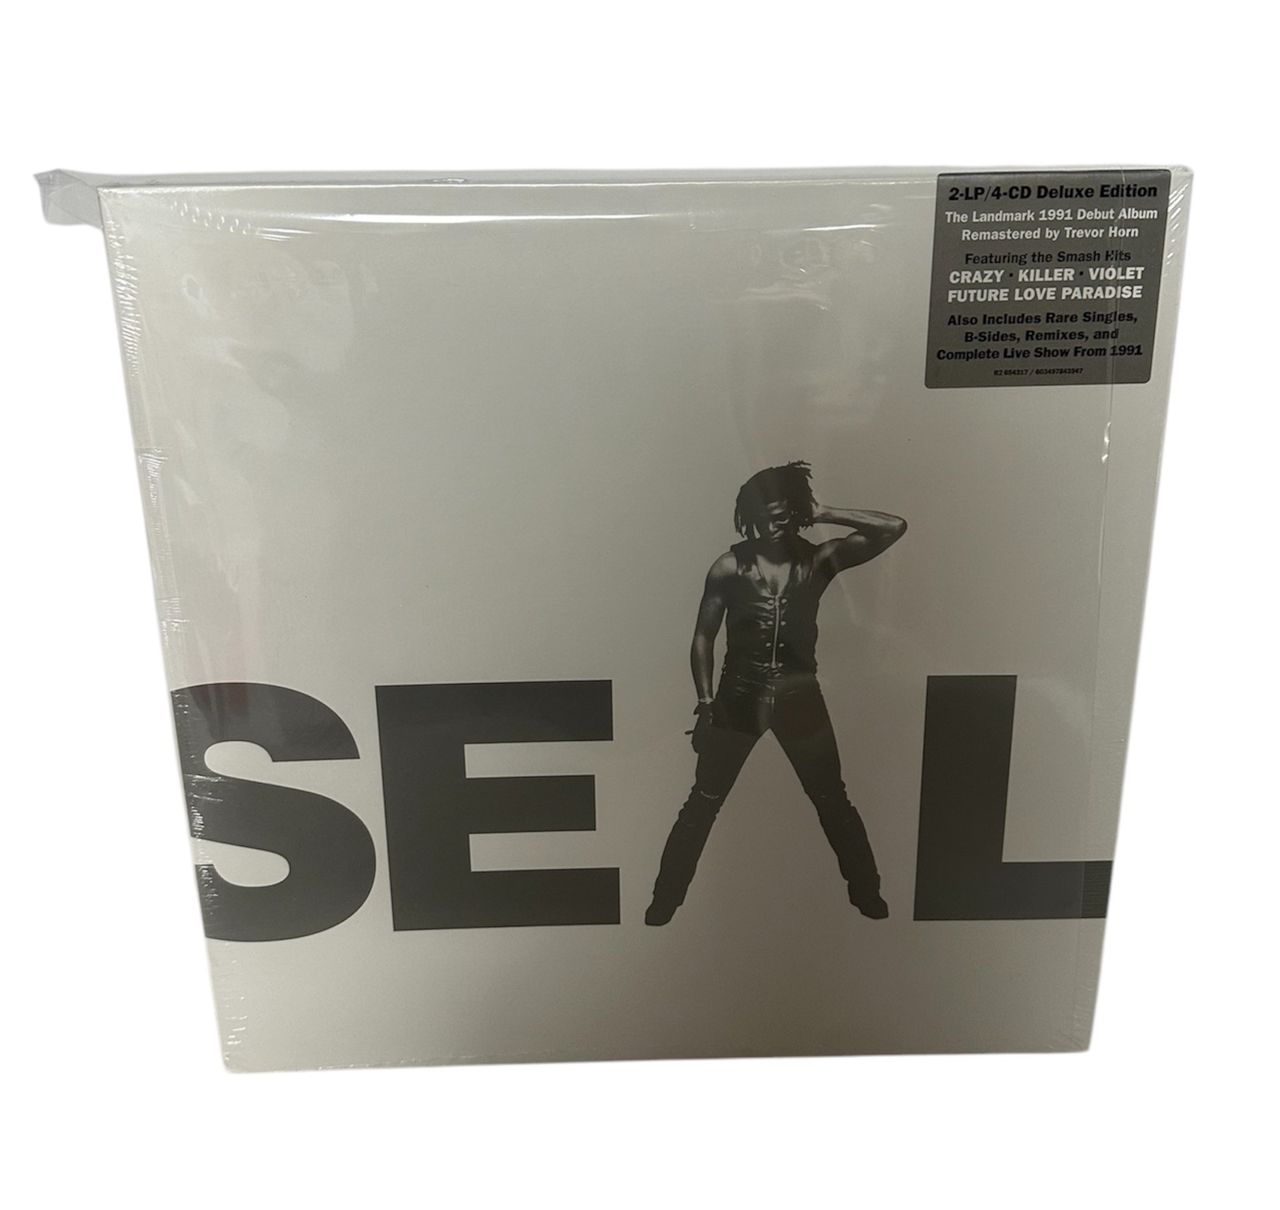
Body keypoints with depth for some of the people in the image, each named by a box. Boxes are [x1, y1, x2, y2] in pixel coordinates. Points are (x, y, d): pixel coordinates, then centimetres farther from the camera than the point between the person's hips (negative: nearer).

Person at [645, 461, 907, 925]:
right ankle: (665, 899, 22)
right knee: (702, 803, 7)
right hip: (739, 697, -1)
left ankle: (868, 895, 34)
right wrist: (706, 703, -7)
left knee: (833, 802, 15)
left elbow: (894, 528, -15)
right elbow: (703, 638, -3)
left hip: (799, 697, 1)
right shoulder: (730, 566, -8)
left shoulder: (818, 560, -6)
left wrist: (825, 515, -17)